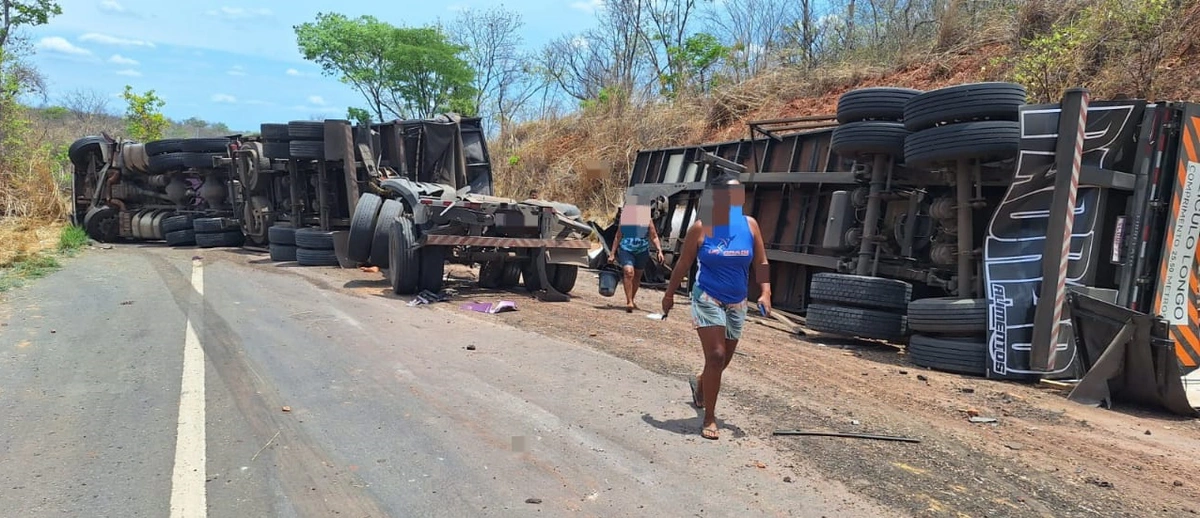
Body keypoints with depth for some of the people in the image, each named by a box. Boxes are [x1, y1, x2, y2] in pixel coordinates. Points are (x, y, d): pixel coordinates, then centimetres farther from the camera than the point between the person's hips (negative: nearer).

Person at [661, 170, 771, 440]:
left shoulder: (749, 225, -2)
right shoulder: (701, 227, -10)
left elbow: (761, 263, 3)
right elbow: (684, 263, -1)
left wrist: (765, 292, -10)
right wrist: (669, 293, 5)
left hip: (737, 303, 4)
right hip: (708, 299, -4)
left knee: (724, 359, 16)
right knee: (715, 356, -13)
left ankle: (699, 384, 50)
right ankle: (709, 418, 0)